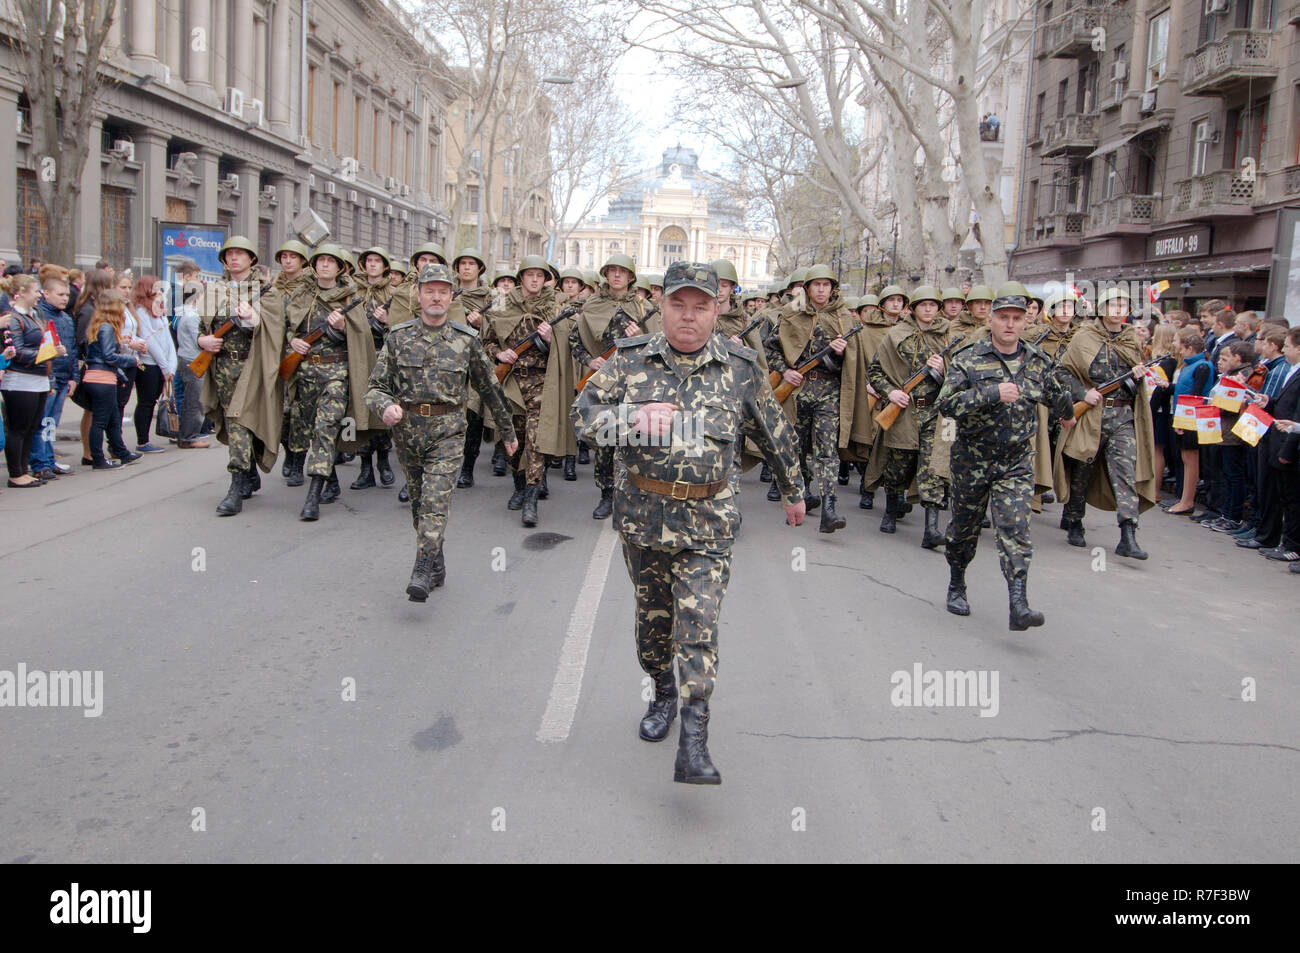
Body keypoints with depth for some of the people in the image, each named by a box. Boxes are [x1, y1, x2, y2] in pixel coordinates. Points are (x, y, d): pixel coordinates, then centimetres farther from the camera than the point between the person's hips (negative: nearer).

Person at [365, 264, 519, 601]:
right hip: (406, 430, 3)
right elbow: (375, 387, 2)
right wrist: (385, 405, -22)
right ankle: (438, 563, 29)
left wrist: (507, 431, 16)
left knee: (435, 499, -16)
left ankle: (422, 573, -18)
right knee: (418, 502, 12)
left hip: (447, 431, -3)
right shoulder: (398, 337, 3)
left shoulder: (466, 340, 1)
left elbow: (490, 388, 10)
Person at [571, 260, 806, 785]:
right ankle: (662, 694, 41)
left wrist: (794, 492, 21)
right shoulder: (631, 358, -1)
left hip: (706, 522, -2)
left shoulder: (740, 367, -1)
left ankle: (693, 745, -10)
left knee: (698, 622, -11)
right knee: (652, 615, 16)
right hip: (641, 512, 2)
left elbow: (775, 434, 12)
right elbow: (582, 412, -11)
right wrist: (633, 418, -30)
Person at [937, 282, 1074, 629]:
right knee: (965, 528, 13)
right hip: (972, 460, -1)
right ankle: (956, 586, 35)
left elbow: (1059, 396, 23)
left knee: (1015, 531, -12)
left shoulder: (1039, 362, 3)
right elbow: (947, 404, -21)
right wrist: (993, 393, -28)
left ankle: (1019, 606, -17)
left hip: (1017, 464, 1)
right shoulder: (968, 360, -9)